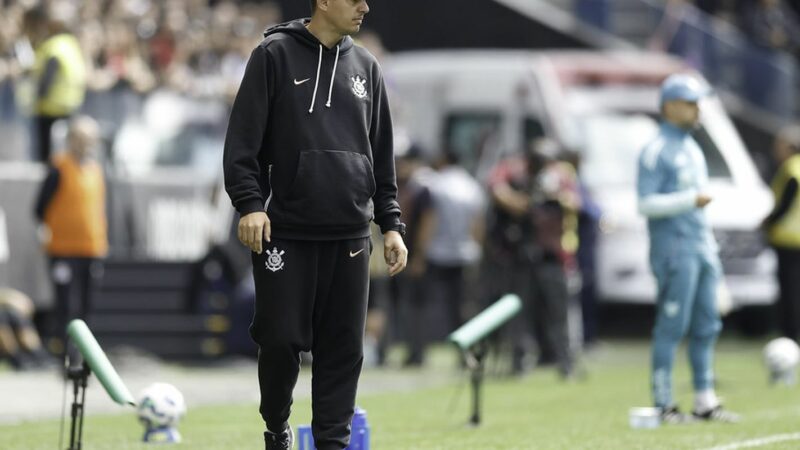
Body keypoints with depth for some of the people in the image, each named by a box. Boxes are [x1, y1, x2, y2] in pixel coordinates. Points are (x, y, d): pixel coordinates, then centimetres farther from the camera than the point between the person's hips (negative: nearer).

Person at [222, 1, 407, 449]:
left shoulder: (366, 67, 13)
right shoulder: (275, 55, -1)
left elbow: (382, 155, 17)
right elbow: (244, 138, -5)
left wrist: (391, 223, 11)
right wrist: (250, 203, -15)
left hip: (350, 236, 4)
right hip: (286, 232, -4)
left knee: (344, 347, 1)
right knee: (281, 339, -4)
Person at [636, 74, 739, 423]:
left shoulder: (693, 149, 19)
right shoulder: (656, 151, -8)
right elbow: (647, 203, -15)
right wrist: (690, 200, -21)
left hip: (702, 249, 9)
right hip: (674, 249, -9)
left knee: (706, 326, 8)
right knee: (672, 327, -9)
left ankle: (705, 401, 12)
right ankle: (663, 404, -7)